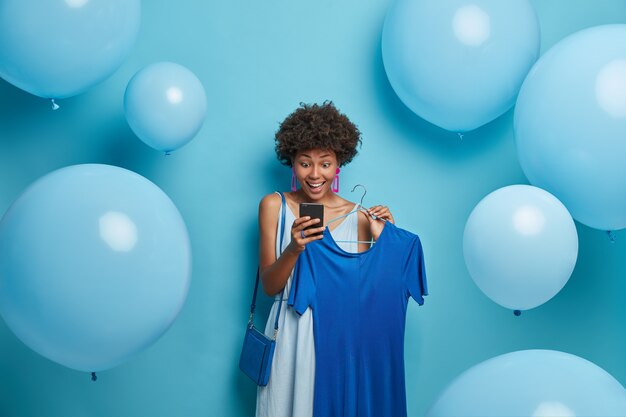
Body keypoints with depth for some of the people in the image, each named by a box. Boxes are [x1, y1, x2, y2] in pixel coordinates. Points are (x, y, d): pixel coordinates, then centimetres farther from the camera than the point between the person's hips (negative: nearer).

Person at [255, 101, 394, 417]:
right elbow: (269, 286, -4)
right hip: (290, 335, -1)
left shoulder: (358, 216, 0)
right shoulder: (274, 206, -1)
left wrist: (380, 240, -9)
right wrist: (294, 249, -21)